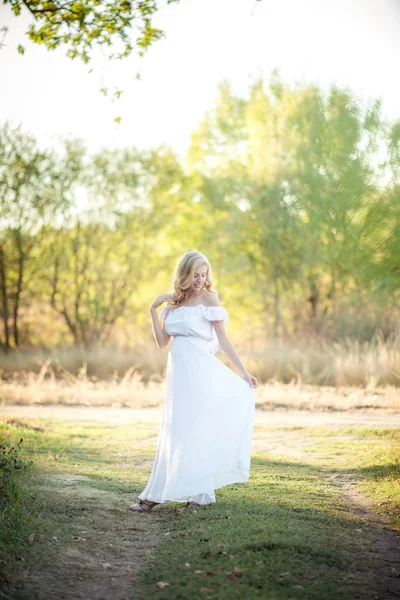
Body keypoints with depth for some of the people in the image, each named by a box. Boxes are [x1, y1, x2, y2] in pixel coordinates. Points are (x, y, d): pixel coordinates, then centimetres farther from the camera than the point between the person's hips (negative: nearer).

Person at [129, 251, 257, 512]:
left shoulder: (208, 298, -4)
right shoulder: (174, 302, 11)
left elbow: (223, 339, -4)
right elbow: (162, 342, 8)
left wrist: (243, 372, -8)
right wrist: (154, 309, 0)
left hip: (200, 372, -6)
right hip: (178, 372, 6)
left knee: (195, 430, -2)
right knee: (176, 432, 10)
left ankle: (199, 494, 4)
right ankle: (156, 494, 14)